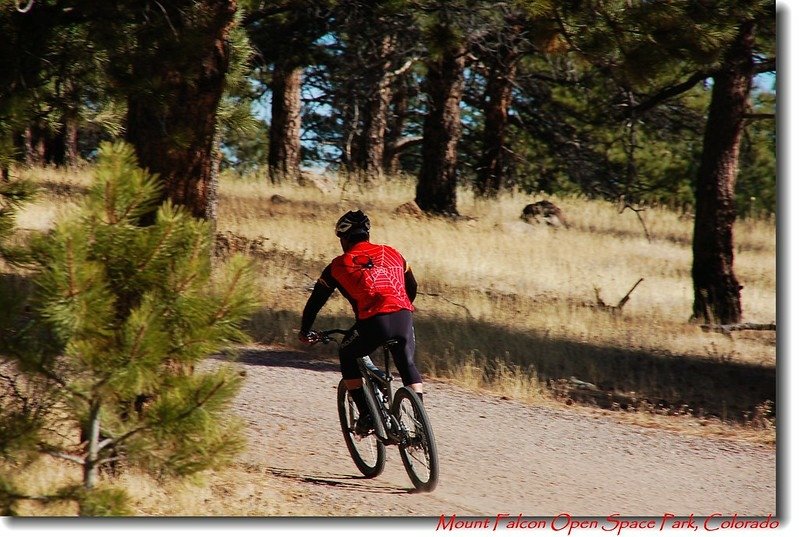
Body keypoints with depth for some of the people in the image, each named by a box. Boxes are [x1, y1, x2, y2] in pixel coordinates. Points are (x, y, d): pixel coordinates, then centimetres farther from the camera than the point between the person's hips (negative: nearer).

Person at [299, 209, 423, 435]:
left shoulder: (339, 264, 15)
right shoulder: (392, 253, 24)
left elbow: (315, 300, 22)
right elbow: (412, 287, 35)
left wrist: (305, 331, 37)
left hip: (374, 321, -3)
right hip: (404, 318, 3)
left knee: (347, 355, 24)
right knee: (407, 364, 24)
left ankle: (366, 415, 18)